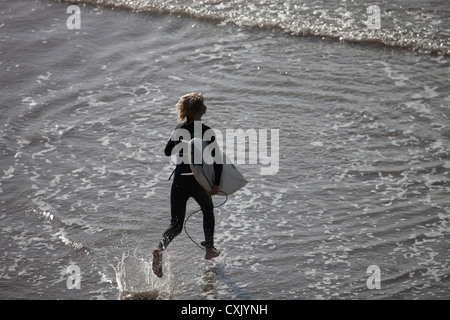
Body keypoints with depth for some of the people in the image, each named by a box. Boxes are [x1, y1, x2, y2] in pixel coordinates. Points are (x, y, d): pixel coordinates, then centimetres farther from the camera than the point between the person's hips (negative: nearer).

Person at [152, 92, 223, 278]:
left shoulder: (179, 129, 4)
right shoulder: (206, 131, -8)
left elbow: (167, 152, 13)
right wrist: (216, 184, -9)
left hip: (179, 180, 3)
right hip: (199, 181, -3)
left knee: (176, 225, 2)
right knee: (208, 211, 28)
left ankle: (160, 249, -26)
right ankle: (209, 249, 38)